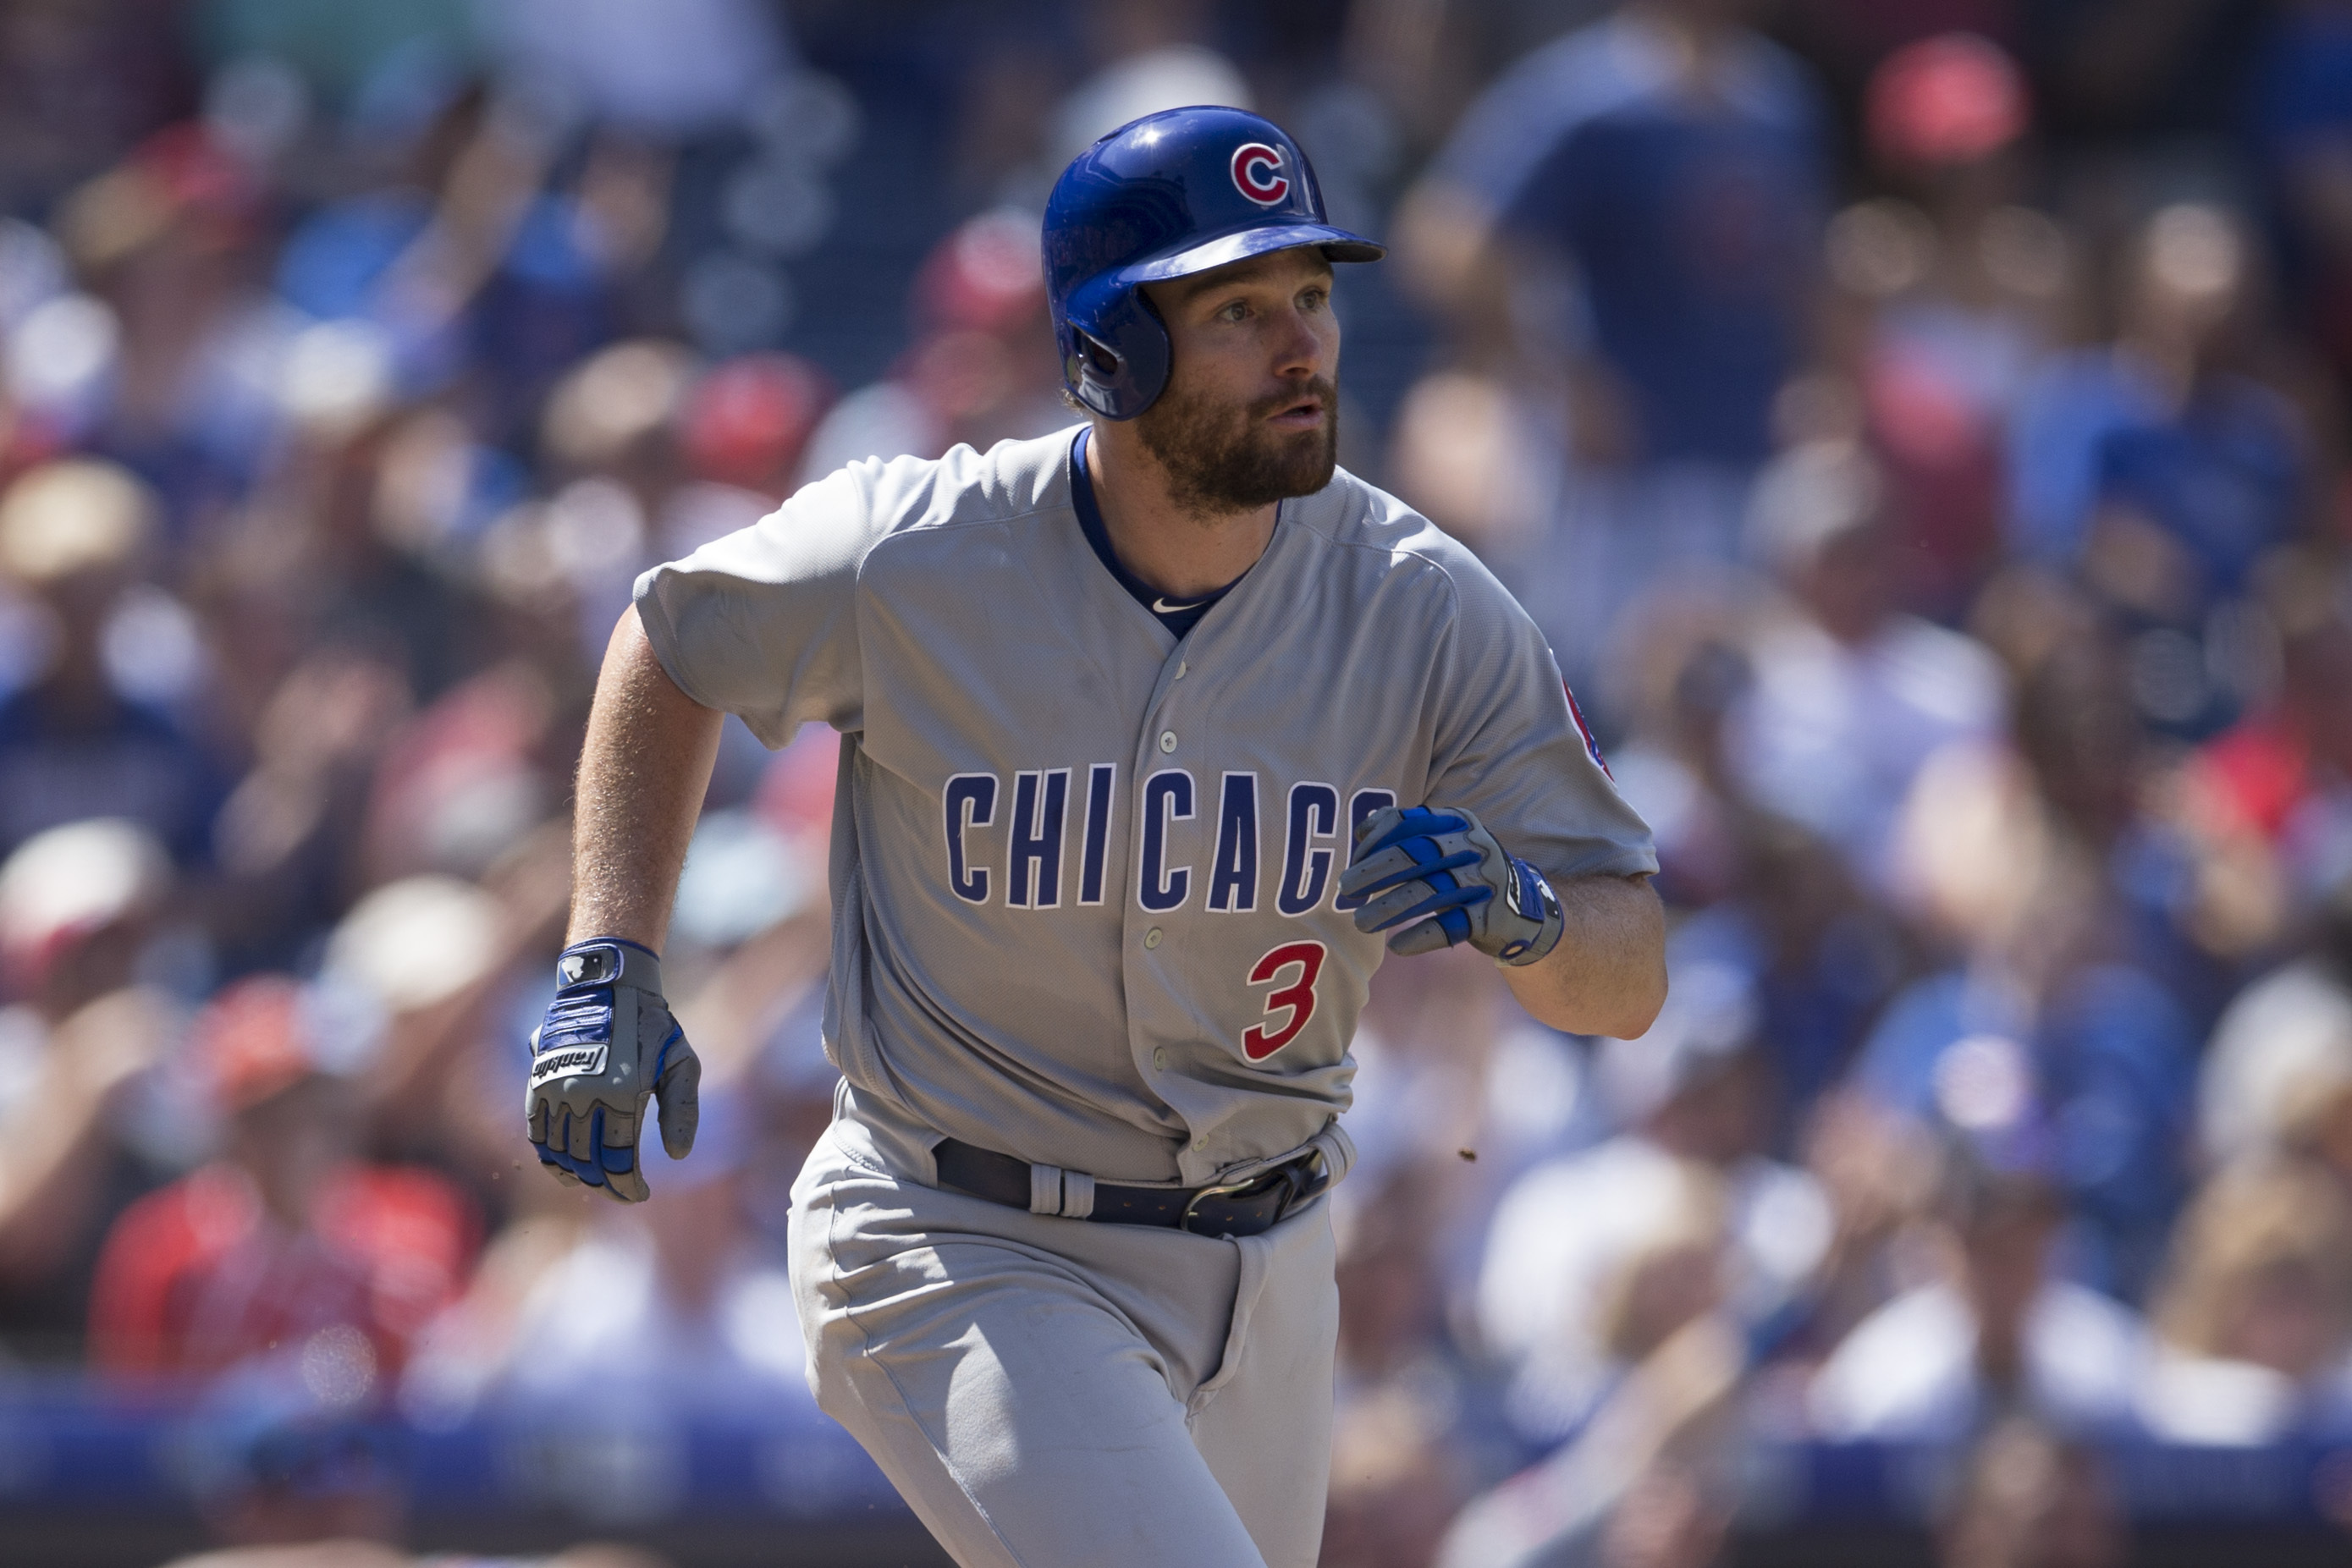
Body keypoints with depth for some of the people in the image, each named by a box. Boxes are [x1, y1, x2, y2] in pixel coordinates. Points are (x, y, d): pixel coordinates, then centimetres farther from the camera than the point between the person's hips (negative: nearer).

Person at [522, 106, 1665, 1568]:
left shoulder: (1429, 611, -11)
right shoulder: (911, 560, -16)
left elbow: (1633, 978, -8)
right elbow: (675, 644, 6)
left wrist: (1524, 914, -32)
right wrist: (609, 972, -3)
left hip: (1261, 1272, 5)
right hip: (965, 1266, -5)